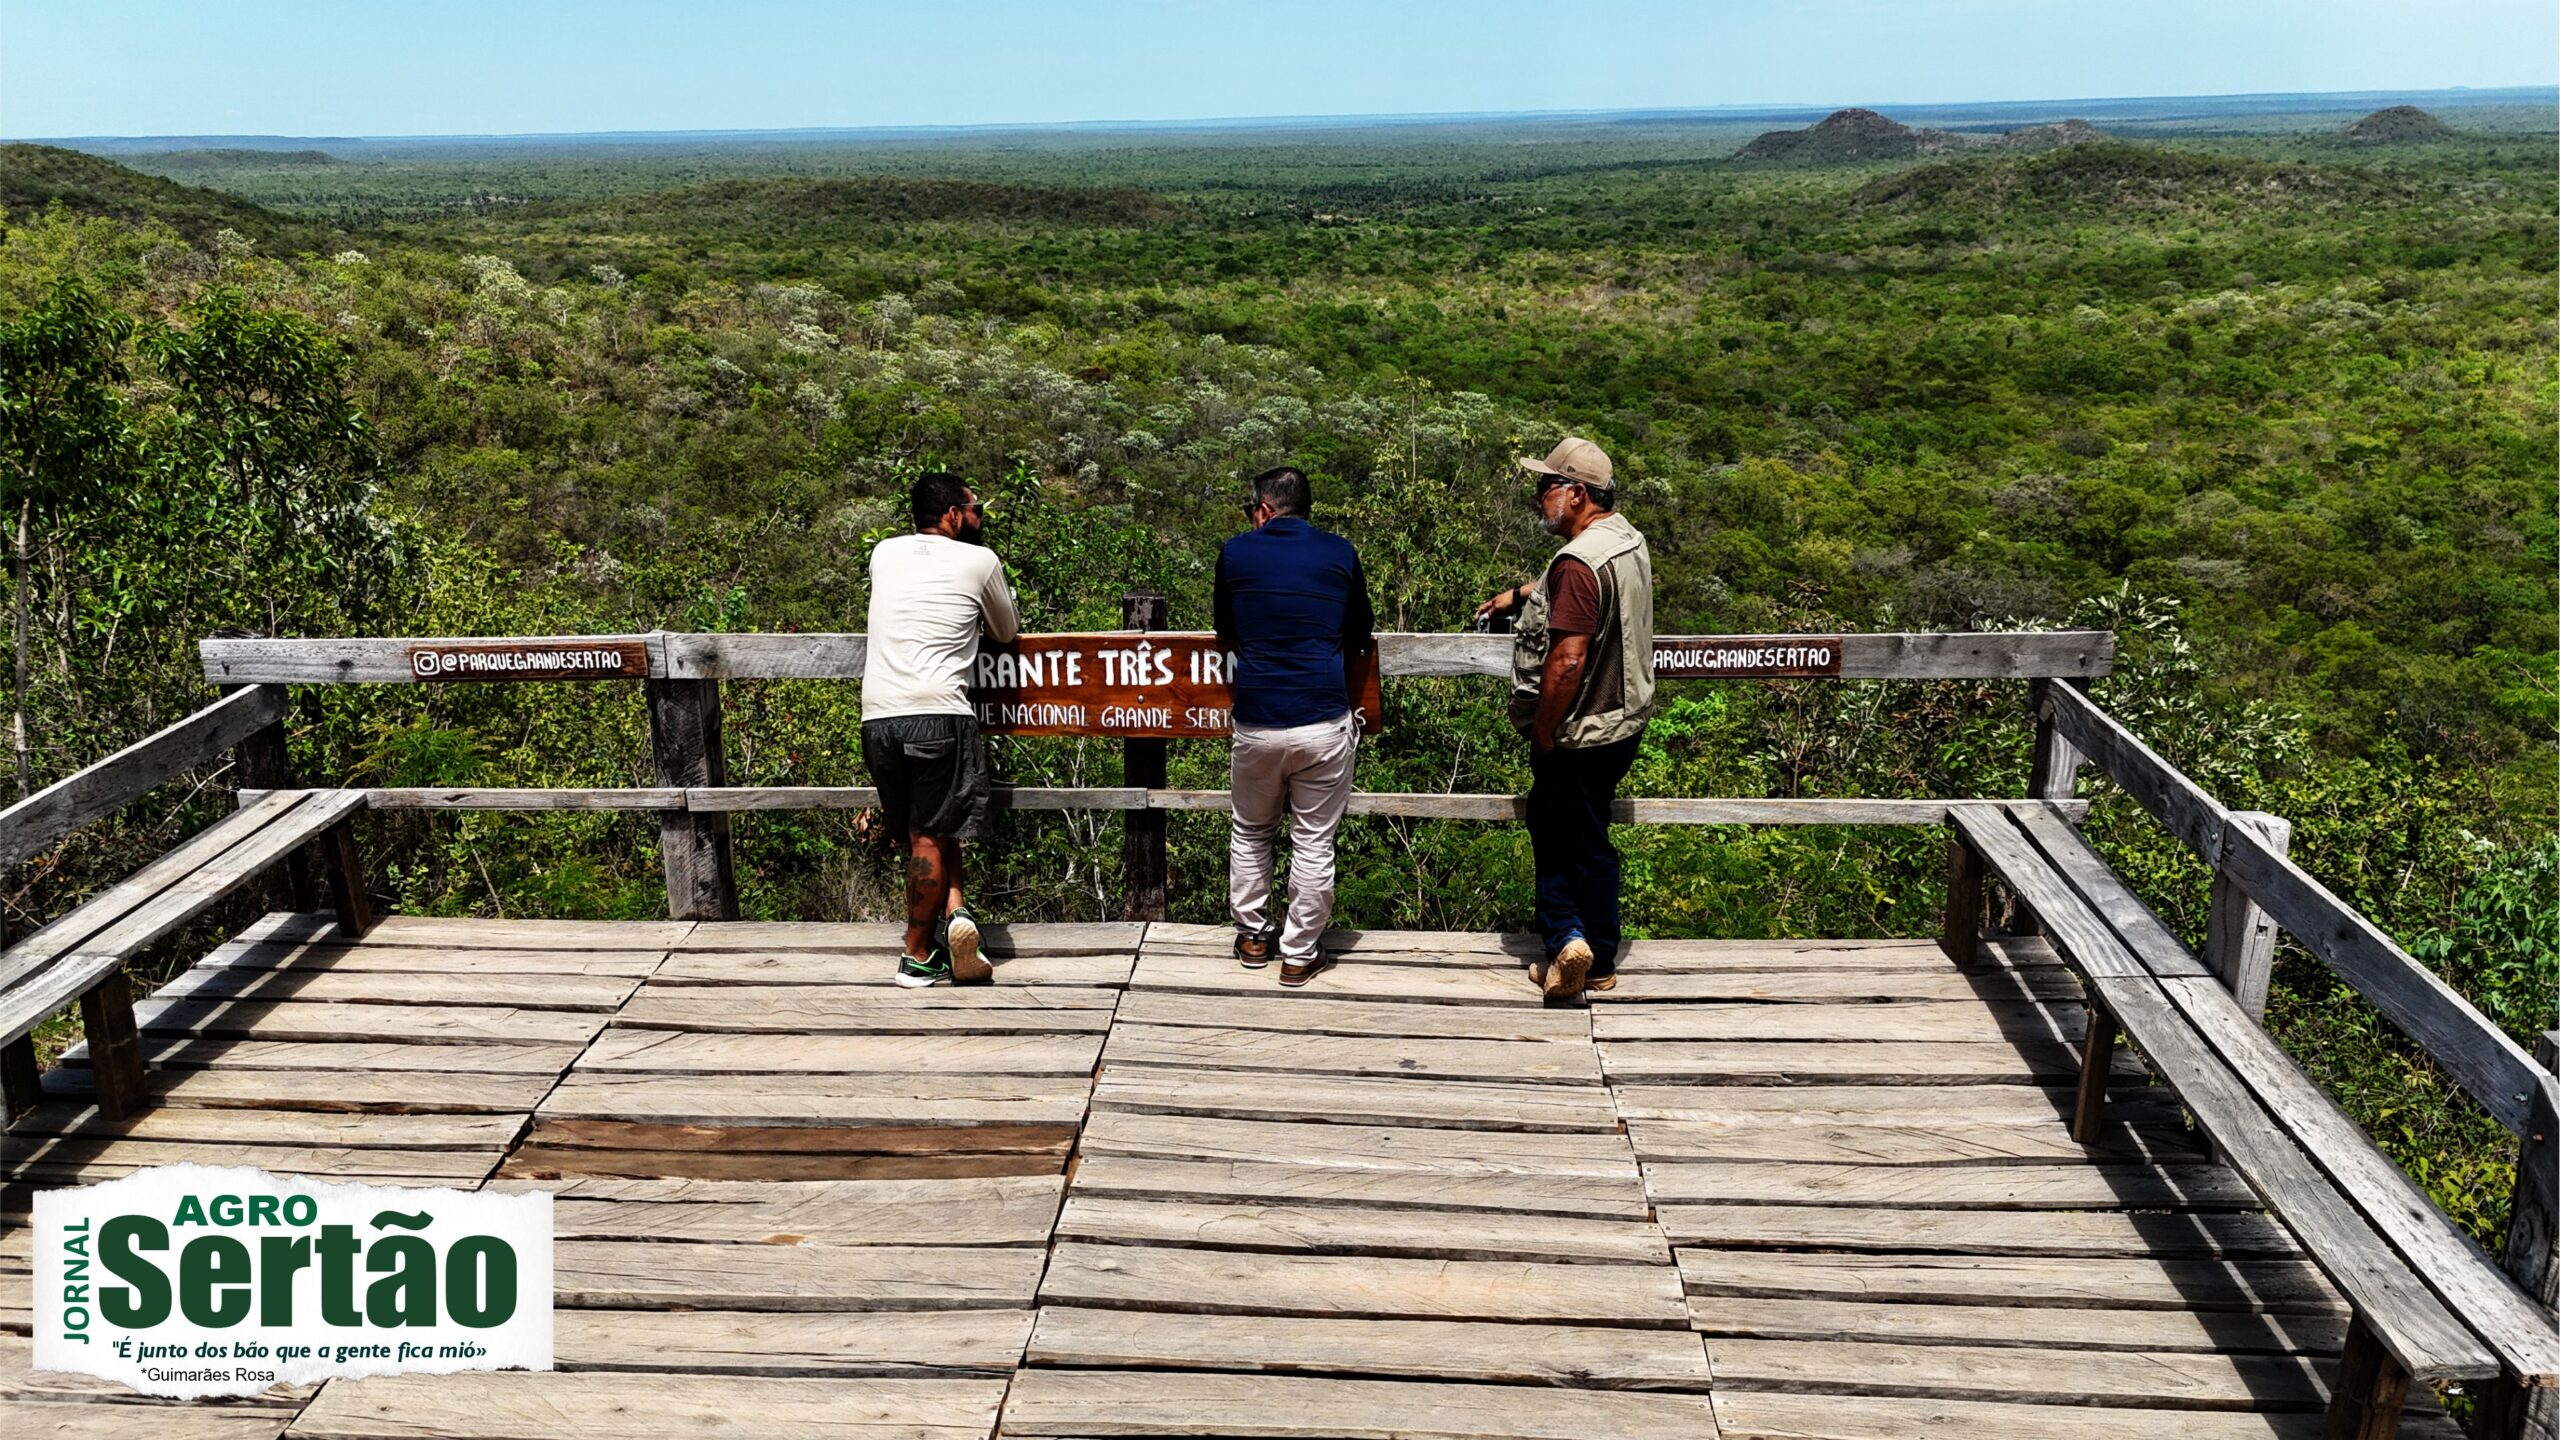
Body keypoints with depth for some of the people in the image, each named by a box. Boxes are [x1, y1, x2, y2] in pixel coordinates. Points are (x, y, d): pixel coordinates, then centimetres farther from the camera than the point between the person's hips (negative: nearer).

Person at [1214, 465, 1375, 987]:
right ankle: (1299, 954, 15)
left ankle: (1252, 936, 30)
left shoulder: (1236, 553, 2)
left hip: (1256, 723, 1)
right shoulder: (1340, 554, 3)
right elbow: (1357, 639, 14)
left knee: (1249, 832, 21)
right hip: (1325, 723, -1)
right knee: (1313, 842, 8)